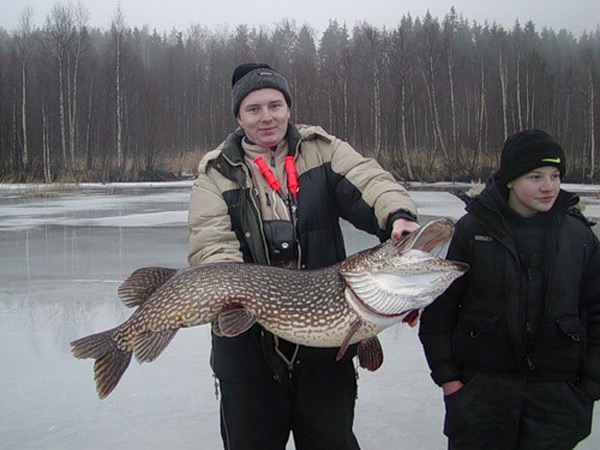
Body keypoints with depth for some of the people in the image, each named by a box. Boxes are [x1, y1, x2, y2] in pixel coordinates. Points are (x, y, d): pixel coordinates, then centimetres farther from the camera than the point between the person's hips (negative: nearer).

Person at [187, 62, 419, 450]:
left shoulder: (323, 149, 5)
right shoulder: (217, 173, 3)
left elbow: (367, 180, -12)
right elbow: (210, 247, -8)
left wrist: (398, 214, -33)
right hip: (248, 342, 0)